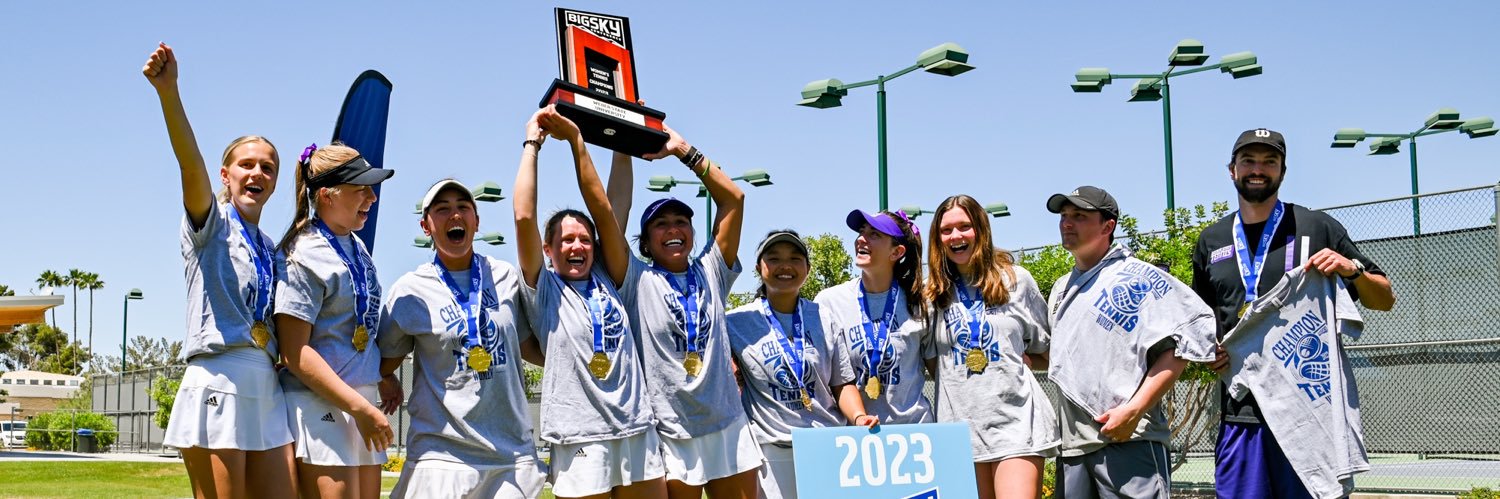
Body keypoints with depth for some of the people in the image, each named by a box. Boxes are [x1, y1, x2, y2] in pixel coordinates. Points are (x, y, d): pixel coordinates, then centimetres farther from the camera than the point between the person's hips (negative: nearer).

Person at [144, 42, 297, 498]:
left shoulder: (270, 249, 20)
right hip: (218, 380, -6)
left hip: (268, 389, 6)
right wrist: (169, 93, -33)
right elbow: (191, 167, -18)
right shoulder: (211, 224, 3)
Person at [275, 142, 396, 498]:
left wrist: (384, 377, 14)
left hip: (362, 400, 8)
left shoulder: (357, 247, 13)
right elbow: (295, 353, -16)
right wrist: (360, 408, -19)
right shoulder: (305, 256, -11)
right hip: (320, 404, -8)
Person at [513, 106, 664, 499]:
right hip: (581, 439, -4)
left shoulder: (608, 282, 13)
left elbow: (603, 208, 7)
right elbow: (524, 216, -8)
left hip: (639, 432, 4)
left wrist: (575, 139, 7)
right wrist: (532, 142, -1)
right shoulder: (543, 290, 3)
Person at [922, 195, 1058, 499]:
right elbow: (932, 364, 16)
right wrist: (962, 361, 1)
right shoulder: (934, 294, 10)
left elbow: (1050, 349, 14)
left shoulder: (1016, 280, 7)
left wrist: (1019, 357, -1)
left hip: (1016, 419, -2)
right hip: (960, 424, 2)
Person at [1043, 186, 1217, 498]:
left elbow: (1176, 347, -11)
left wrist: (1134, 410, -18)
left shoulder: (1138, 277, -2)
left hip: (1128, 438, -7)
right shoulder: (1061, 288, 23)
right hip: (1072, 442, 7)